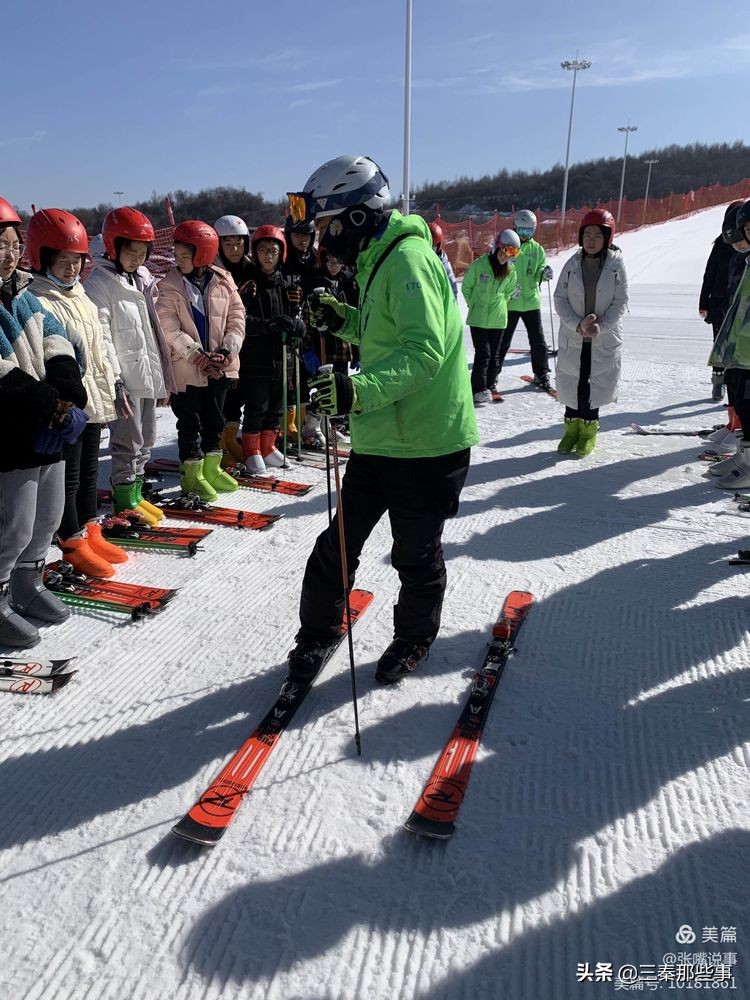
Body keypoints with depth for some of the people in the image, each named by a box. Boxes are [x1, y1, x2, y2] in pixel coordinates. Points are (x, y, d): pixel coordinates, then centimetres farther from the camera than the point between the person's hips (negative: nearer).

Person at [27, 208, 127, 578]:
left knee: (89, 470, 17)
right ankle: (73, 544, 14)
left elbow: (102, 343, 19)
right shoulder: (37, 302, -13)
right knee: (68, 476, 3)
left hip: (94, 400, 8)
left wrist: (115, 384, 16)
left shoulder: (81, 296, 15)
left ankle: (90, 532, 29)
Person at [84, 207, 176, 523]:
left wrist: (163, 378, 17)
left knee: (146, 440, 15)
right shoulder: (99, 283, -10)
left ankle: (135, 493, 28)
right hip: (126, 380, -8)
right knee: (128, 444, -1)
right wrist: (115, 382, -22)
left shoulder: (142, 277, 15)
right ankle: (125, 501, 12)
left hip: (149, 376, 8)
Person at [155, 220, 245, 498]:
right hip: (187, 368, -3)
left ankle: (211, 468, 30)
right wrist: (199, 356, -22)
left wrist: (227, 351, -14)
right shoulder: (169, 287, -8)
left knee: (215, 419, 15)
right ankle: (191, 474, 18)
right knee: (190, 423, 6)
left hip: (220, 367, 3)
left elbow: (236, 319, 0)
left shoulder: (223, 281, -1)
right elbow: (171, 330, -14)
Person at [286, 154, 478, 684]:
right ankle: (319, 631, 32)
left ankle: (414, 638, 34)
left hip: (425, 445, -9)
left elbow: (425, 350, -28)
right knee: (338, 542, 14)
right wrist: (344, 319, 6)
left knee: (415, 555, 11)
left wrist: (361, 390, -39)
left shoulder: (407, 259, -17)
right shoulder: (380, 259, 13)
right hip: (379, 437, 9)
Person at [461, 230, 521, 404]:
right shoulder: (479, 264, -10)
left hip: (498, 318, 4)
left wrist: (500, 304, 5)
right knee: (483, 354, -8)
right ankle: (478, 390, -2)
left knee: (494, 355, 8)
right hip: (478, 318, -4)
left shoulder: (511, 270, 0)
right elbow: (466, 287, 1)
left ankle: (489, 388, 19)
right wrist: (475, 305, 1)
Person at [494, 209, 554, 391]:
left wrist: (544, 274, -19)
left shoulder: (537, 249, 6)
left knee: (538, 340, 6)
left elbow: (538, 274, 5)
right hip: (509, 302, -3)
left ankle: (541, 374, 20)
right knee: (502, 341, 4)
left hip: (531, 301, 3)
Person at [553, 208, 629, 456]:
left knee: (596, 384, 6)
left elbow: (621, 302, -5)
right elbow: (560, 299, -2)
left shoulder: (616, 264, -5)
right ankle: (572, 426, 26)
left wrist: (600, 326, -19)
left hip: (605, 338, -1)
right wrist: (578, 324, -16)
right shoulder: (572, 264, -2)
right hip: (572, 336, 1)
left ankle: (589, 429, 23)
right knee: (571, 383, 7)